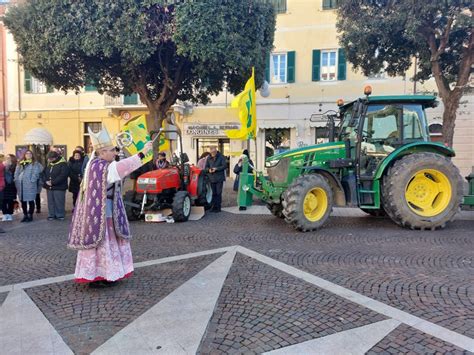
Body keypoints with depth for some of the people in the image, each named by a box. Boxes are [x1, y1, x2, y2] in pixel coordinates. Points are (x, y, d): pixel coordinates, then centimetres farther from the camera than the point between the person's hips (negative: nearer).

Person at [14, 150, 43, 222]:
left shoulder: (35, 163, 2)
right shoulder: (20, 163, 17)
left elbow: (35, 173, -7)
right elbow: (16, 173, 16)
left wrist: (32, 180, -16)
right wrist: (17, 181, 6)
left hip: (30, 185, -5)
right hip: (21, 185, 5)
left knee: (31, 200, -2)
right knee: (23, 201, 9)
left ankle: (30, 215, 7)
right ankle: (25, 215, 19)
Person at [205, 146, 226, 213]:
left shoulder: (221, 157, -5)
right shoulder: (208, 158, 7)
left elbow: (224, 166, -10)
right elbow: (206, 167, 11)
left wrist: (216, 169, -20)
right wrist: (209, 170, -12)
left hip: (219, 178, -4)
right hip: (212, 178, 4)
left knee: (218, 193, -1)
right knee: (213, 193, 10)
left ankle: (218, 207, 6)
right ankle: (213, 206, 17)